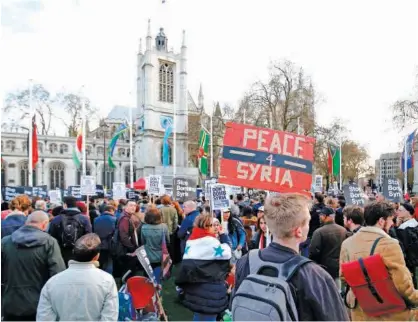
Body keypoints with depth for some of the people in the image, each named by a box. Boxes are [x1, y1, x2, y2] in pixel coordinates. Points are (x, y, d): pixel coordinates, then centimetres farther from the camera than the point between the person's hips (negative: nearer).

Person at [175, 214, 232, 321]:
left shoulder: (191, 240, 9)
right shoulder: (210, 241, -18)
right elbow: (226, 254, -12)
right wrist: (223, 236, -5)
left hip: (193, 284, 9)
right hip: (208, 288, -8)